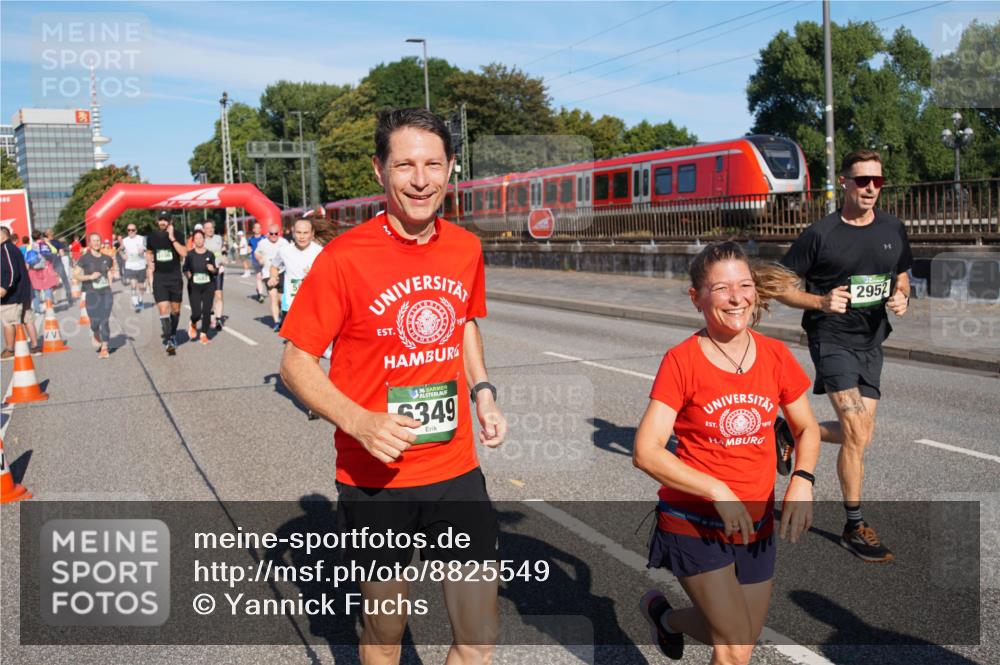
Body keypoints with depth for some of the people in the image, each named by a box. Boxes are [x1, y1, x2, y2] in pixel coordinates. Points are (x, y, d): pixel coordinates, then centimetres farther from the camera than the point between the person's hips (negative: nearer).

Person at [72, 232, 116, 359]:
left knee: (105, 320, -4)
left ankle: (104, 348, 1)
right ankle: (96, 336, 29)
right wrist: (90, 277, -16)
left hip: (106, 292, 2)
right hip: (92, 293, -2)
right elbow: (75, 275, -4)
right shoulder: (84, 259, -1)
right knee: (95, 322, -6)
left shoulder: (106, 258, 9)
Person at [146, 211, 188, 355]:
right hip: (159, 278, 0)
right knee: (163, 309, -12)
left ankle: (172, 335, 31)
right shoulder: (152, 236, 4)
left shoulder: (177, 235, -3)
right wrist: (149, 267, 12)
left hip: (175, 277, 0)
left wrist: (172, 238, -21)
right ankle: (169, 342, -11)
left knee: (175, 309, 10)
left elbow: (184, 253, -17)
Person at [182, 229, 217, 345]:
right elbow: (185, 269, 8)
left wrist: (213, 269, -15)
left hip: (208, 286, 1)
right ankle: (193, 324, 27)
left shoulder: (210, 255, 0)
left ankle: (204, 334, 16)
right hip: (194, 286, -1)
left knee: (207, 311, -2)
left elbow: (216, 271, 5)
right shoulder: (190, 255, -3)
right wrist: (188, 274, -9)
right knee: (196, 312, -8)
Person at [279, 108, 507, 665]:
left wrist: (482, 392, 3)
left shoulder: (466, 249, 1)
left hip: (457, 470, 3)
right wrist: (359, 422, -24)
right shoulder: (344, 258, -14)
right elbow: (296, 363, -8)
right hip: (374, 478, -3)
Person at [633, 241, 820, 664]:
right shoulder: (681, 361, -16)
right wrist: (718, 492, -24)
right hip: (695, 523, -5)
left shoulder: (776, 356, -4)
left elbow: (806, 428, 9)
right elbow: (646, 451, -19)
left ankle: (665, 616, 47)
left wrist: (802, 479, -9)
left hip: (757, 525, 5)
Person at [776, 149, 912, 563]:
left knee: (859, 434, 8)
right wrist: (821, 301, -22)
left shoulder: (893, 230, 6)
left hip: (871, 342, 6)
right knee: (857, 434, -14)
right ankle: (854, 527, 1)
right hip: (831, 338, -6)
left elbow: (901, 278, 19)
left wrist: (901, 298, -4)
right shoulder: (820, 234, -9)